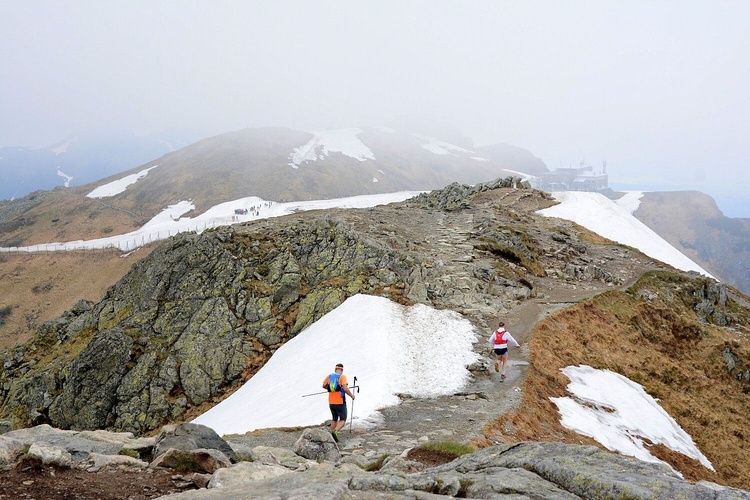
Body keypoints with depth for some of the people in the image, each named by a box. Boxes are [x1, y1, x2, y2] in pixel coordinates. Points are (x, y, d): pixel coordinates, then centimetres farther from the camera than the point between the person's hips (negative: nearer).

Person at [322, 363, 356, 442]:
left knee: (334, 419, 23)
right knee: (342, 420, 4)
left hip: (331, 402, 5)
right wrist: (352, 395, -6)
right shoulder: (342, 376, -10)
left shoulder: (329, 376, 5)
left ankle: (331, 436, 22)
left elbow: (324, 386, 17)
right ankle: (335, 432, -21)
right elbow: (345, 388, -21)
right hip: (340, 402, -5)